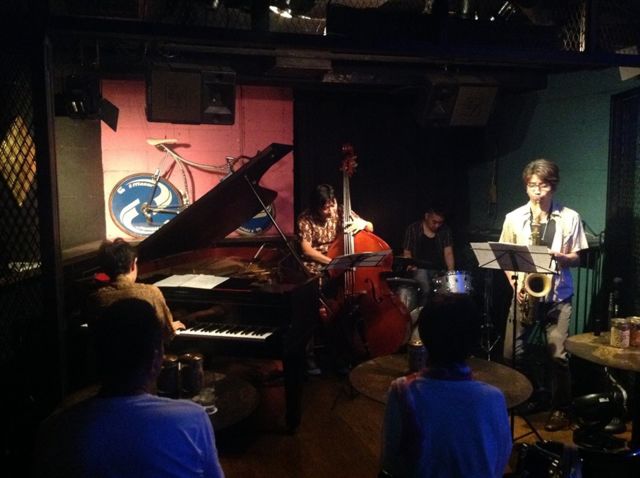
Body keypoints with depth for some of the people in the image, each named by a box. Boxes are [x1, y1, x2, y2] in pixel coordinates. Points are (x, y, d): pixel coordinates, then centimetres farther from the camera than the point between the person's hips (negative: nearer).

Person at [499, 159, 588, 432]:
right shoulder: (514, 218, 2)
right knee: (513, 352, 2)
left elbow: (577, 258, 3)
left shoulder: (570, 218, -1)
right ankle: (536, 396, 27)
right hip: (525, 294, 2)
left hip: (558, 297, -2)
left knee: (558, 356, -4)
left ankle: (560, 408, 18)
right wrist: (514, 283, -9)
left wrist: (560, 256, -18)